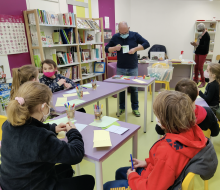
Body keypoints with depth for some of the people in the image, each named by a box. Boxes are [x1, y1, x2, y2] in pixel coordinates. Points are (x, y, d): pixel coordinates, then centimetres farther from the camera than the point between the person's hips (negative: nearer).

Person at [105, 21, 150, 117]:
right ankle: (122, 107, 23)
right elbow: (106, 49, 7)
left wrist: (135, 49, -18)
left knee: (134, 88, 5)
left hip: (133, 68, -1)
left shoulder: (135, 35, -1)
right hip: (120, 68, 1)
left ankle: (135, 108, 18)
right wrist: (115, 48, -14)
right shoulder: (115, 37, 3)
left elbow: (146, 44, -5)